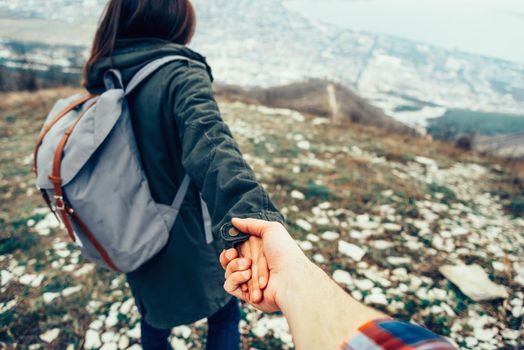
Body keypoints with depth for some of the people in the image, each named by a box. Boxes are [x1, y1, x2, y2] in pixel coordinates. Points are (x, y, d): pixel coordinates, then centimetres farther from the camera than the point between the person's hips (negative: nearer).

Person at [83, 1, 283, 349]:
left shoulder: (104, 81, -2)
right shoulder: (180, 74, -22)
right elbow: (209, 142, -42)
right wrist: (248, 217, -55)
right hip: (188, 238, -6)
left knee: (155, 320, 30)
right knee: (225, 315, 21)